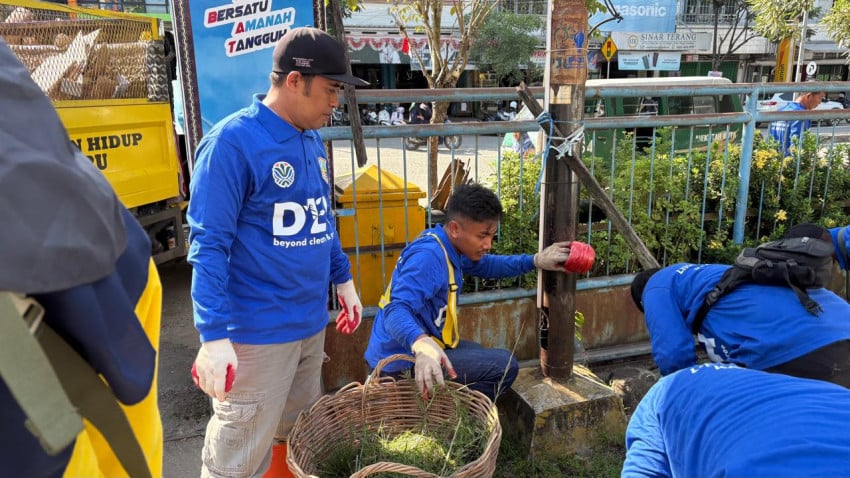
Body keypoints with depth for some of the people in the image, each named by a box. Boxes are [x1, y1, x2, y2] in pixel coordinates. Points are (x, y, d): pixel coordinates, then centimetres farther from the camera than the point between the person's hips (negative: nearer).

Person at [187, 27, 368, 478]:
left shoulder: (311, 141, 8)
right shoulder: (232, 141, -16)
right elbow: (209, 246, -18)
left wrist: (343, 279, 17)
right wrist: (214, 336, -22)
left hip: (311, 323, 8)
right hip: (257, 332, -7)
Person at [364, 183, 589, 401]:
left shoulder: (447, 246, 4)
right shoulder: (427, 256, -27)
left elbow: (485, 265, 20)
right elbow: (397, 310, -39)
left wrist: (536, 261, 7)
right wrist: (422, 345, -60)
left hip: (425, 347, 10)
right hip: (405, 361, -10)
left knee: (490, 358, 26)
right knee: (504, 365, -14)